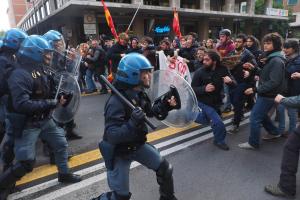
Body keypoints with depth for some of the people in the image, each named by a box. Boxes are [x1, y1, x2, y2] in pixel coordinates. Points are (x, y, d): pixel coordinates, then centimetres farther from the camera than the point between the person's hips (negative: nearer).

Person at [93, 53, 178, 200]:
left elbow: (150, 112, 12)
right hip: (119, 152, -7)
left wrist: (164, 105, -6)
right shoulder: (116, 101, -30)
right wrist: (133, 123, -48)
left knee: (165, 169, 11)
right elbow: (112, 135, -33)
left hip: (137, 145, 8)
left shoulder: (139, 93, -4)